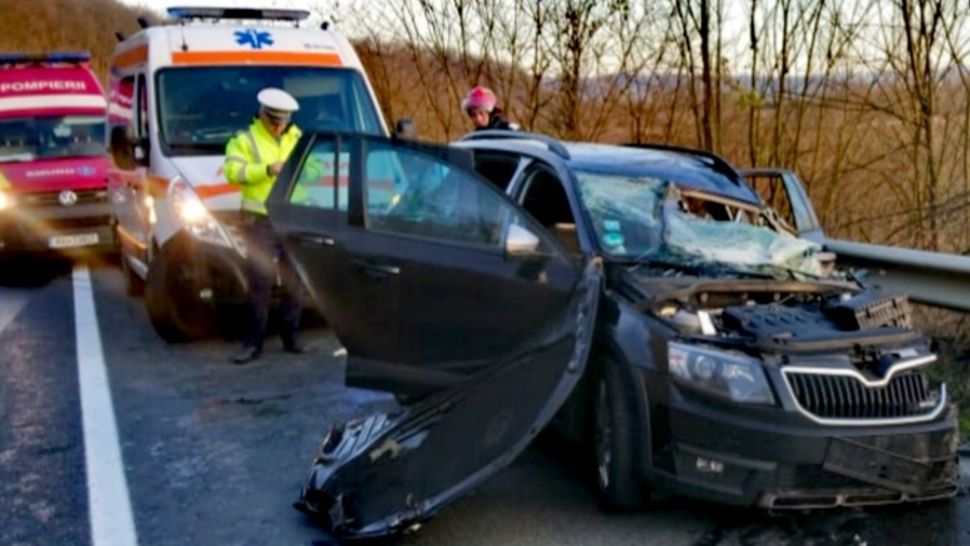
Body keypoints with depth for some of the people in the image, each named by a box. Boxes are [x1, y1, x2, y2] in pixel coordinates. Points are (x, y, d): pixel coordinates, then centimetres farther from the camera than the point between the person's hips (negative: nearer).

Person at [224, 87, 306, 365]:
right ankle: (253, 343, 0)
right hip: (260, 220, -4)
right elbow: (233, 171, -13)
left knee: (294, 282, 8)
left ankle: (290, 337, 19)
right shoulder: (245, 140, 2)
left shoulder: (299, 139, 16)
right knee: (259, 283, -6)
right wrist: (267, 169, -23)